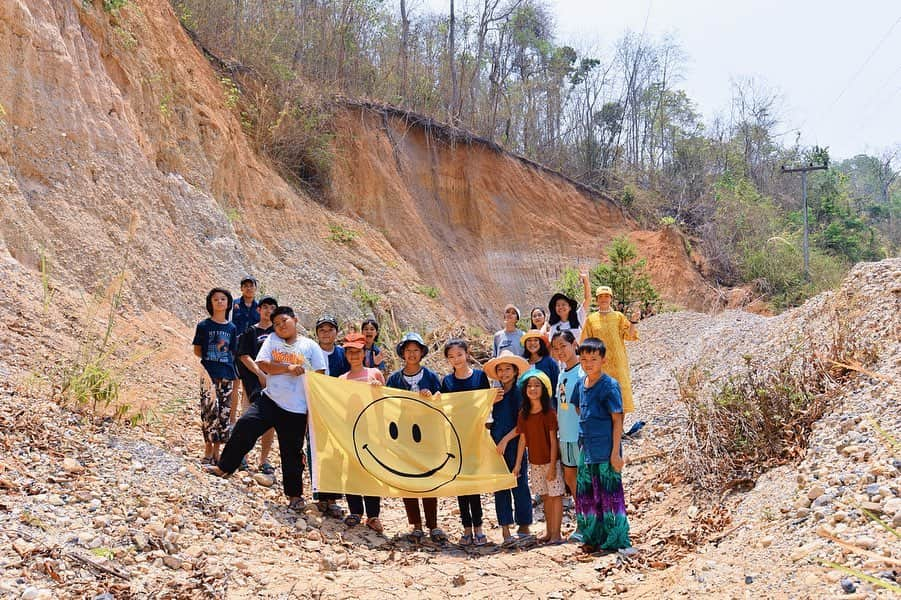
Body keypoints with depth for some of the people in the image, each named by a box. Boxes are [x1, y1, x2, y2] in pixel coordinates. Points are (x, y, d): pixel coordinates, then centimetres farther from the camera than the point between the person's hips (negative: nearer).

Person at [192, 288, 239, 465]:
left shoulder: (231, 328, 12)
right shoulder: (203, 326, 4)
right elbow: (197, 351, 7)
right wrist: (210, 358, -4)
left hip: (226, 375, 3)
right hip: (208, 375, -3)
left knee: (225, 412, 2)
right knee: (210, 410, -13)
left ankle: (216, 451, 12)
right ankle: (208, 451, -2)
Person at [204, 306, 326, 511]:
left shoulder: (310, 346, 1)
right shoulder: (272, 340, 5)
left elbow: (320, 376, 0)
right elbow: (263, 364, -7)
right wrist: (289, 368, -16)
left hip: (296, 409, -1)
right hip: (270, 400, 2)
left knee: (292, 452, 6)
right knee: (244, 427, -13)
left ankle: (294, 494, 20)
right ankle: (224, 467, 5)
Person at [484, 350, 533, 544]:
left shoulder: (519, 392, -5)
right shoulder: (497, 393, 13)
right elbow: (493, 421, 13)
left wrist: (505, 440, -14)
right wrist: (492, 402, -3)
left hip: (514, 445, -6)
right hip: (497, 446, 6)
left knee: (519, 485, 2)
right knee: (499, 487, 4)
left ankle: (524, 527, 13)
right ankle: (505, 530, 8)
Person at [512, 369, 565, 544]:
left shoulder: (549, 413, -11)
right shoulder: (523, 414, 2)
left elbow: (553, 440, -12)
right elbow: (522, 440, 7)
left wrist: (552, 465, -15)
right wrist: (518, 464, 6)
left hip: (550, 461, -5)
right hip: (534, 462, 5)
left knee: (555, 495, -1)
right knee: (545, 497, 13)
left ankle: (556, 534, 3)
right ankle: (549, 532, 21)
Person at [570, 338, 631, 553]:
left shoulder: (609, 385, -12)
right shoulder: (580, 385, 7)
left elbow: (617, 420, -12)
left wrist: (616, 452, -15)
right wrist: (583, 442, 14)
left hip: (606, 452, -7)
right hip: (586, 450, 7)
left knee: (609, 494, 0)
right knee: (585, 495, 12)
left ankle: (615, 541, 9)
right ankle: (592, 537, 24)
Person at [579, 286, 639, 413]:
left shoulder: (618, 316, 6)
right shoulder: (591, 319, 7)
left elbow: (629, 335, -4)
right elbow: (586, 343, 9)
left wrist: (633, 321, -18)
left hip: (617, 362, 0)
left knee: (619, 392, -1)